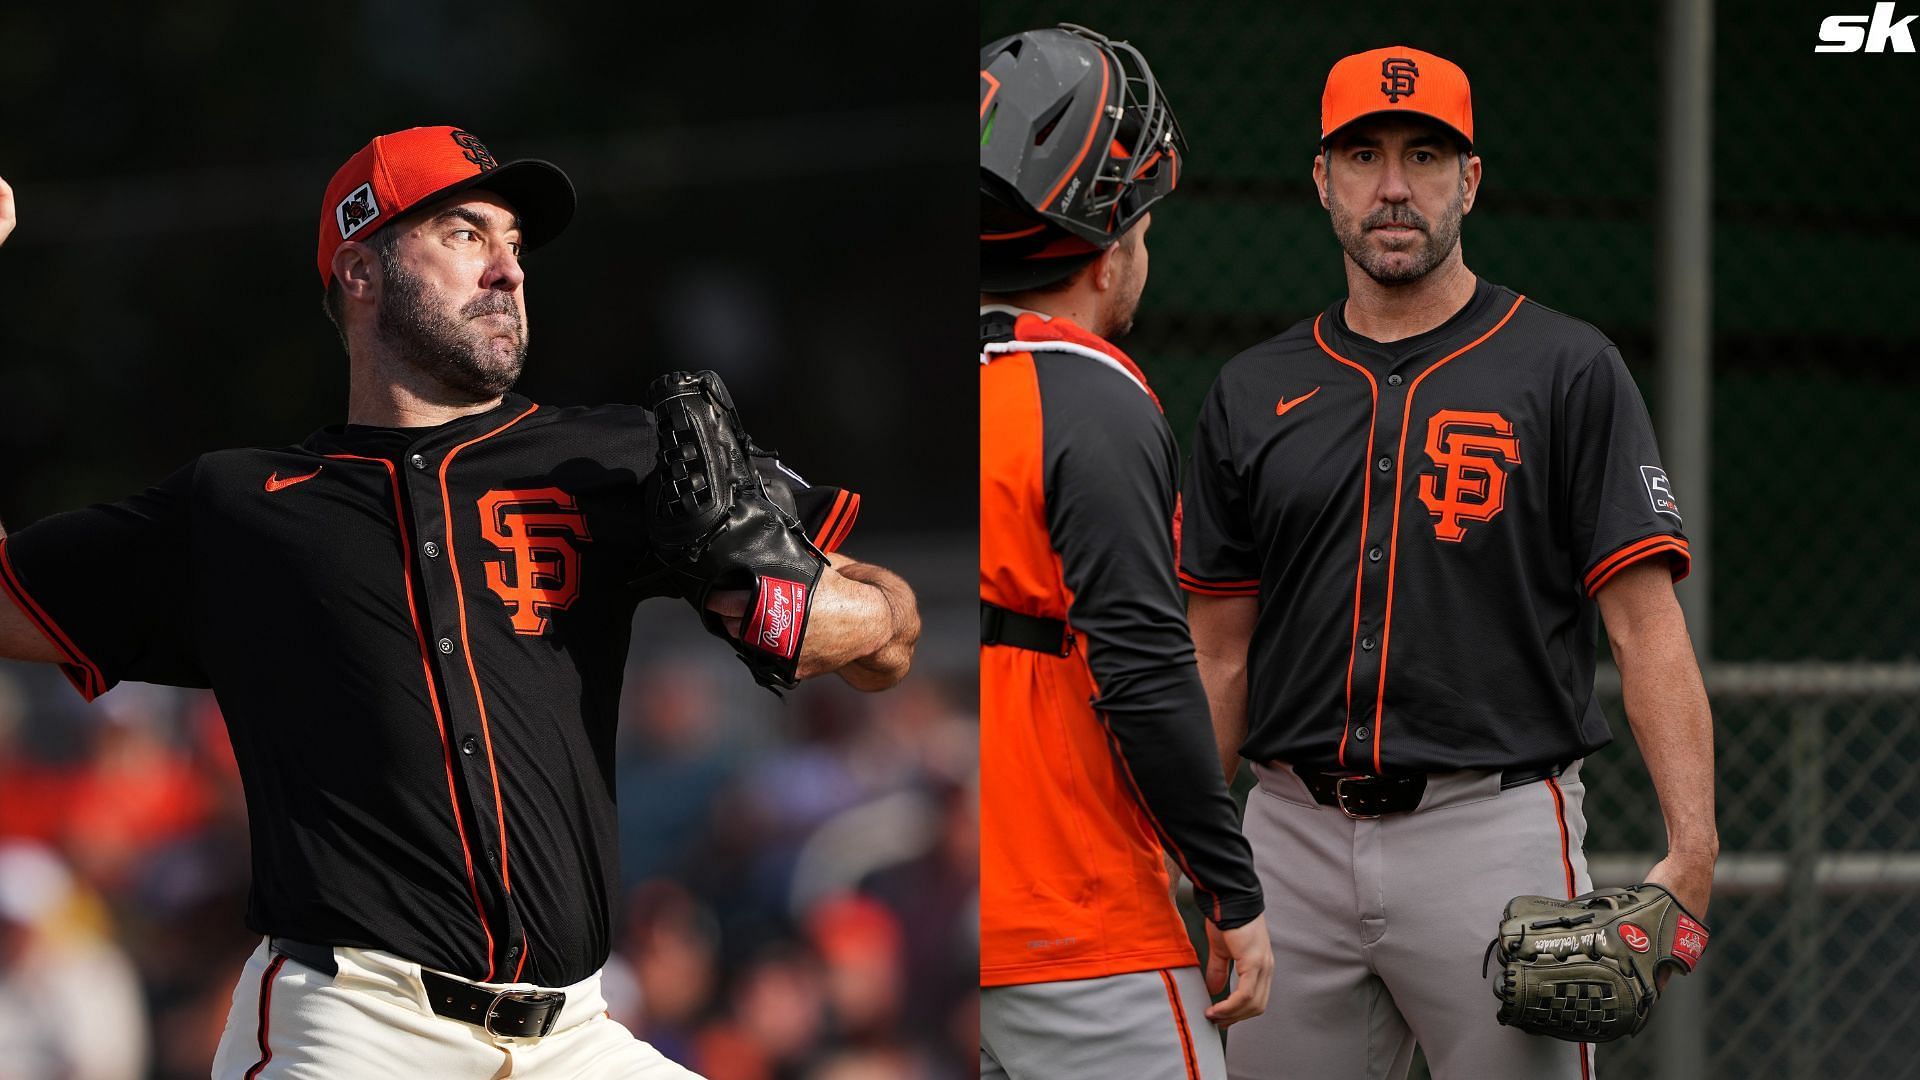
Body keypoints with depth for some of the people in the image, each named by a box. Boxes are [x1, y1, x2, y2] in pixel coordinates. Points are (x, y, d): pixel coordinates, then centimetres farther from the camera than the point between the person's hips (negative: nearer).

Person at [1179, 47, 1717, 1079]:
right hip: (1292, 841, 4)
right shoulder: (1252, 394, 13)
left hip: (1494, 835, -4)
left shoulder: (1567, 372, 1)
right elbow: (1219, 658, 15)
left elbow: (1647, 626, -5)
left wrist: (1690, 848, -16)